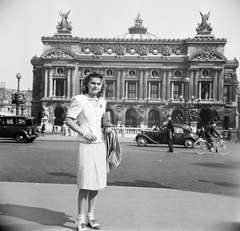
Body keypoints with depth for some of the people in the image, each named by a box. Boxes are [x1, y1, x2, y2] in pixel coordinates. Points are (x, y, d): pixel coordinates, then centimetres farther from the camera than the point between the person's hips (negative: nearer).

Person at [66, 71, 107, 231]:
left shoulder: (102, 102, 11)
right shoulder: (79, 100, -6)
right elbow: (69, 120, -8)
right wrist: (84, 133, -17)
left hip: (100, 144, 6)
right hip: (86, 145, -6)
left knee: (97, 181, 7)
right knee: (86, 182, -8)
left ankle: (91, 216, 19)